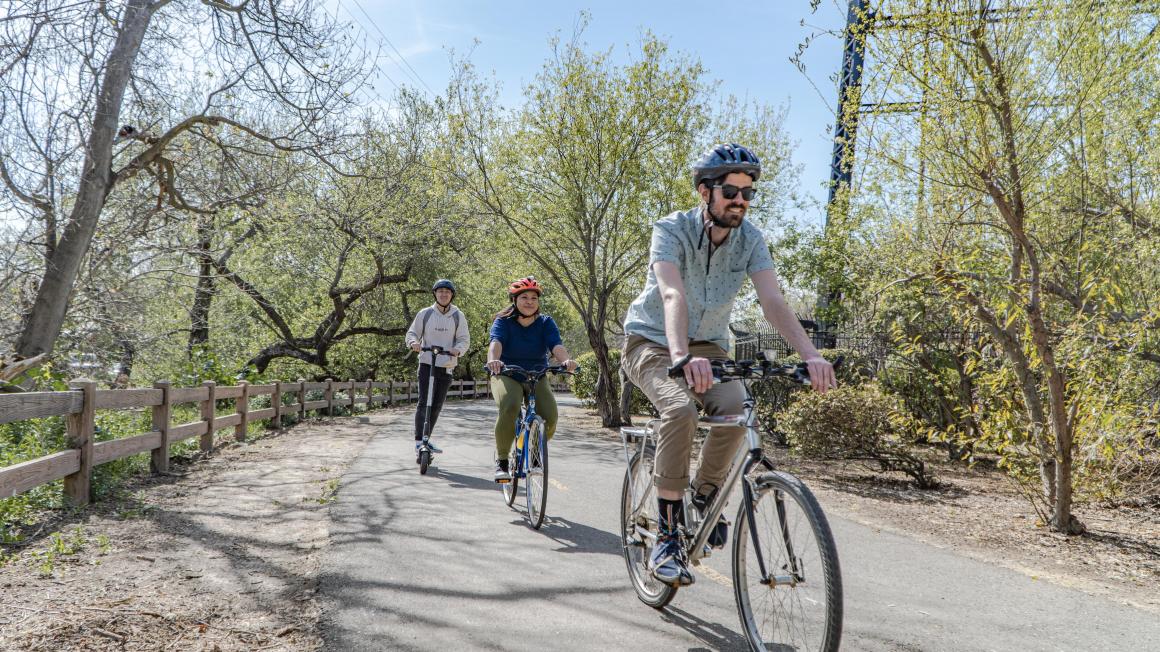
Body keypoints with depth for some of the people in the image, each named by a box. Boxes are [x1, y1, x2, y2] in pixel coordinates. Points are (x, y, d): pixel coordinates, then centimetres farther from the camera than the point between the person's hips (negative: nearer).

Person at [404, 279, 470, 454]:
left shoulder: (458, 316, 2)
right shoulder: (425, 313, 1)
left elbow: (464, 339, -1)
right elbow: (412, 332, 5)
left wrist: (457, 349, -22)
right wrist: (413, 342, -18)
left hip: (446, 366, 2)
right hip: (427, 364, -2)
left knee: (437, 405, 9)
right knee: (423, 402, -11)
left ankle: (426, 439, 23)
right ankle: (419, 440, -9)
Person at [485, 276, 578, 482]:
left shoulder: (546, 323, 0)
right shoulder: (503, 321, -5)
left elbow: (556, 345, -18)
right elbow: (496, 342, -25)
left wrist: (566, 360, -41)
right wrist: (493, 359, -49)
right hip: (507, 375, -2)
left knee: (550, 417, -22)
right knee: (510, 407, -34)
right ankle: (501, 459, -14)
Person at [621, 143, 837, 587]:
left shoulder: (750, 239, -9)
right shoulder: (672, 230, -21)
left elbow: (773, 301, -21)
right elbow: (672, 295, -38)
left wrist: (810, 355, -38)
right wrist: (682, 357, -55)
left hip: (708, 344, 4)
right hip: (652, 342, -3)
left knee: (736, 407, -27)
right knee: (680, 409, -33)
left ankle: (704, 496, 1)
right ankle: (667, 537, -20)